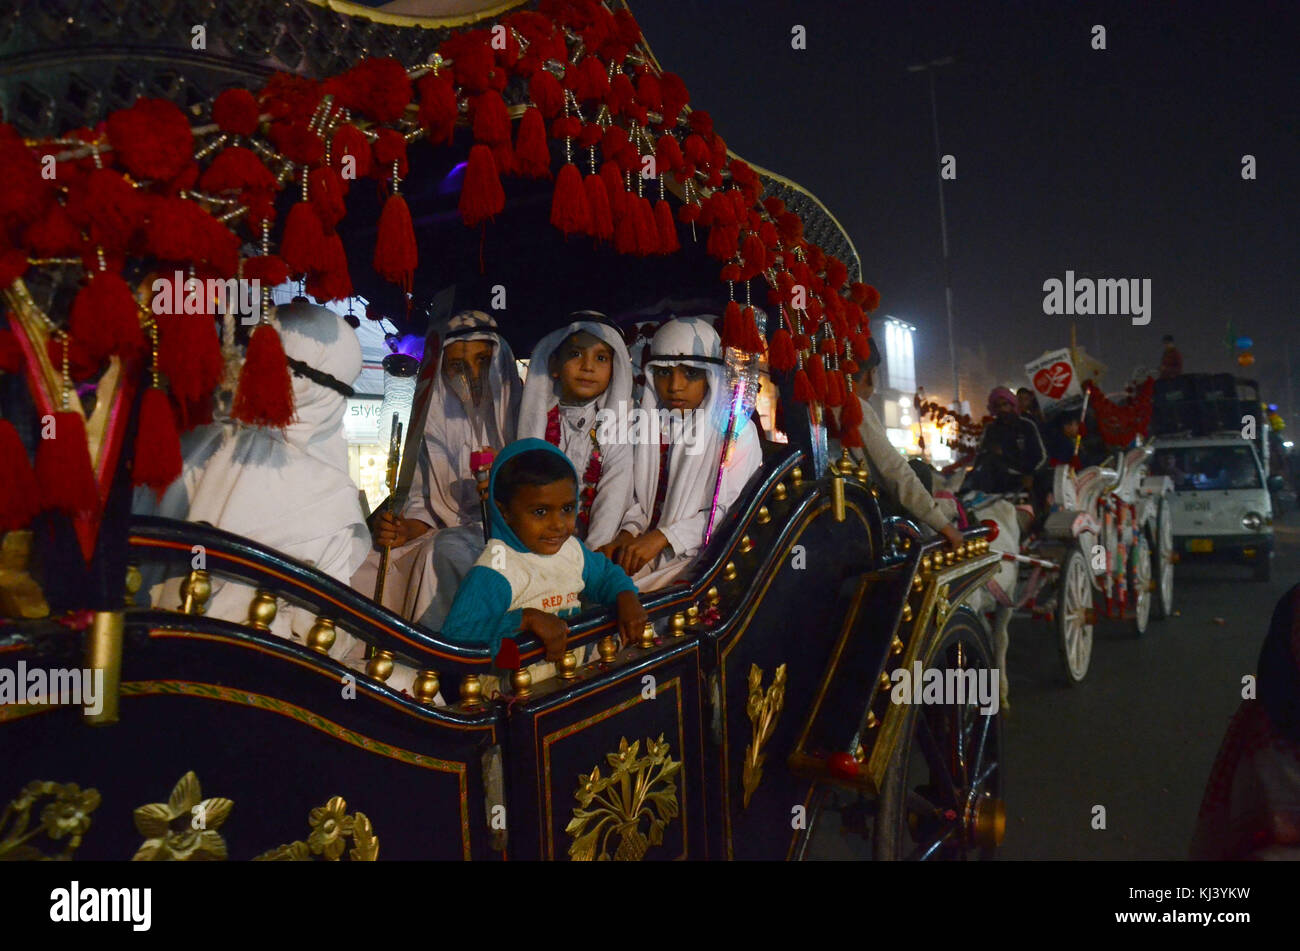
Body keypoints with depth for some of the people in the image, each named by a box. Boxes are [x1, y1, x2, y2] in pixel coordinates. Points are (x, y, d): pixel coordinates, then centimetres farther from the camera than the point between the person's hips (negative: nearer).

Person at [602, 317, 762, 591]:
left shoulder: (737, 430, -6)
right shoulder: (650, 424, 10)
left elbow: (731, 510, -11)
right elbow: (638, 496, 12)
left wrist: (663, 537, -18)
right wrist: (629, 533, -9)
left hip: (701, 555, -5)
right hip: (645, 548, 5)